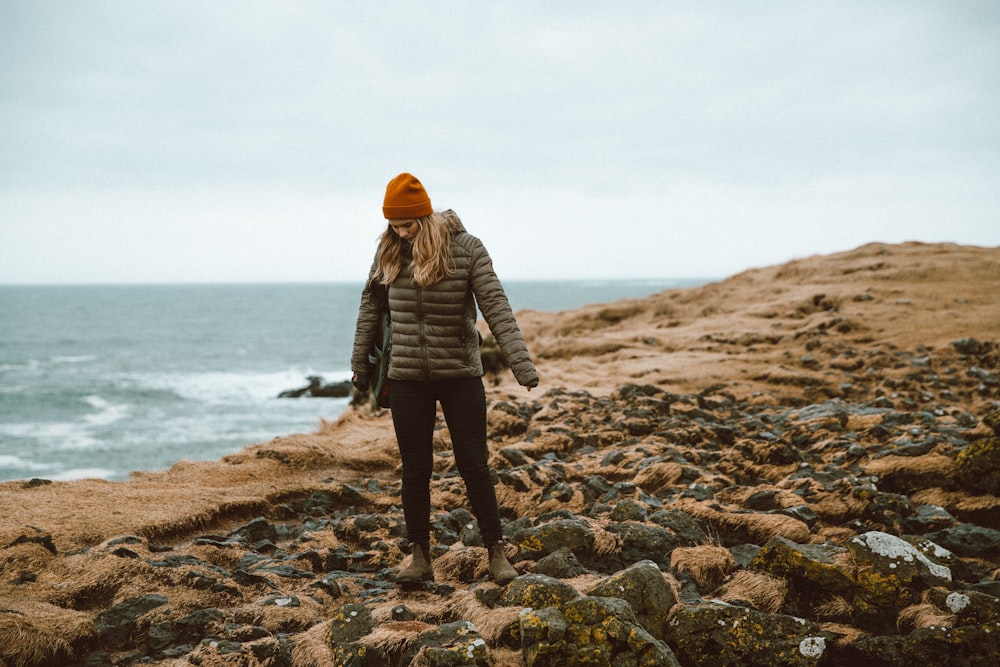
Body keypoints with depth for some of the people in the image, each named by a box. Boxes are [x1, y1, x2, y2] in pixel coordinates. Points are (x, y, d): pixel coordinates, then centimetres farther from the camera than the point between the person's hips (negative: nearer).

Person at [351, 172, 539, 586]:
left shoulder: (466, 249, -9)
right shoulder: (389, 250, 2)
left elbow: (496, 307, -14)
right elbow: (370, 305, 12)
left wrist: (521, 365, -22)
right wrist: (360, 363, 16)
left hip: (461, 375, -2)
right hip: (407, 378, 3)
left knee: (473, 464, 1)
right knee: (415, 469, 8)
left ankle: (496, 551, 11)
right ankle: (419, 556, 18)